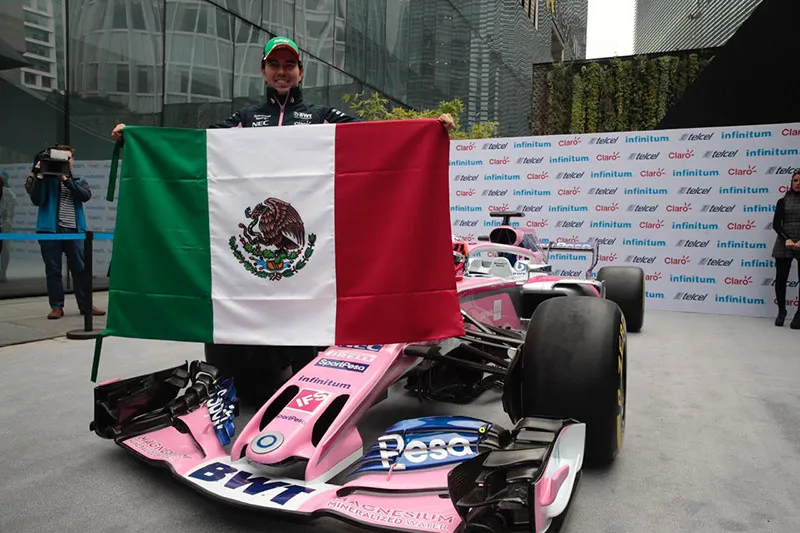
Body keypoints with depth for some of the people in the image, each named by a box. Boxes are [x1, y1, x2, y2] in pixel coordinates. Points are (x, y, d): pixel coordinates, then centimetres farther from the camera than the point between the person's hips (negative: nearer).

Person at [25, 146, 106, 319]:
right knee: (53, 270, 2)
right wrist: (38, 176, -8)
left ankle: (85, 305, 7)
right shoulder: (46, 179, 10)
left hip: (74, 230, 1)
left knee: (81, 269, 1)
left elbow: (86, 196, -6)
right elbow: (37, 200, -2)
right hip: (50, 229, -1)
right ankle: (56, 306, 8)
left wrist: (66, 179, -12)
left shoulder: (79, 181, 15)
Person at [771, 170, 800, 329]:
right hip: (784, 244, 1)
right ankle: (781, 312, 17)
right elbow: (776, 224, 0)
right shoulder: (783, 201, 7)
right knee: (781, 278, 2)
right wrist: (786, 239, -16)